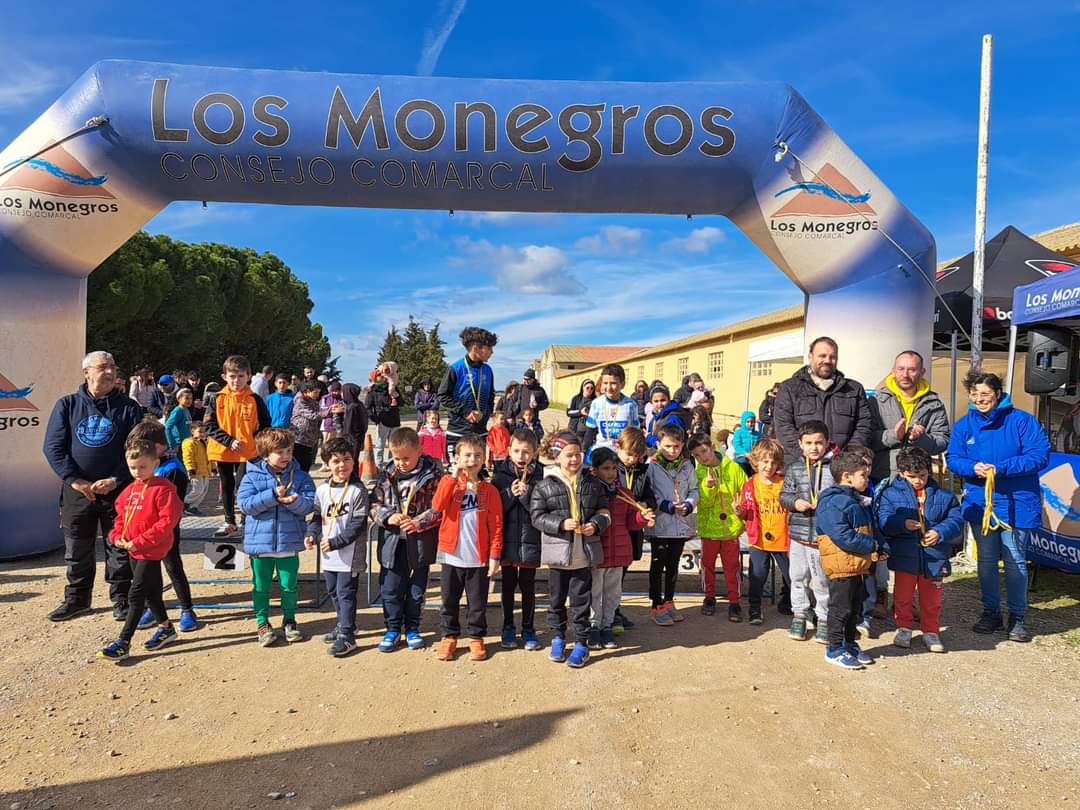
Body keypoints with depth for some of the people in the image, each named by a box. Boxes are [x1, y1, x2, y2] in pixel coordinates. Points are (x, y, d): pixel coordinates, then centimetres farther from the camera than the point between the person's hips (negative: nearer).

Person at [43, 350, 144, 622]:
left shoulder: (129, 407, -1)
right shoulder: (67, 405, 3)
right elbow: (53, 447, 0)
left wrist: (115, 480, -14)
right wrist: (74, 480, -11)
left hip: (117, 490, -1)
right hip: (77, 491, 2)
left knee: (120, 548, 6)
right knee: (77, 550, 13)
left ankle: (121, 598, 20)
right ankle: (77, 598, 29)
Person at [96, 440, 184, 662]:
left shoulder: (162, 488, -16)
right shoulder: (129, 490, 9)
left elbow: (167, 521, -21)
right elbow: (121, 517, 19)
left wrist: (139, 542, -22)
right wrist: (117, 536, 0)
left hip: (151, 551, -8)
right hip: (133, 551, 9)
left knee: (135, 595, -7)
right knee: (150, 592, 19)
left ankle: (123, 643, -1)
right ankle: (165, 627, 35)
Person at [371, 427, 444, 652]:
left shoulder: (432, 473, -10)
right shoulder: (386, 474, -2)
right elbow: (374, 504, 2)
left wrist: (418, 522, -20)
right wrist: (387, 517, -16)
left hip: (421, 541, -2)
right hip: (392, 540, 2)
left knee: (417, 587, 14)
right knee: (391, 588, 8)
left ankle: (412, 628, 31)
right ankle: (393, 629, 26)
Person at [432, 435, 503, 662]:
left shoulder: (489, 490, -2)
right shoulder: (449, 482, 0)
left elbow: (496, 525, -2)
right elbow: (438, 505, -19)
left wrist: (495, 554, -7)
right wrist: (453, 477, -21)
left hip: (479, 558, -1)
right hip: (451, 556, 1)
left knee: (477, 603, 10)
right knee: (449, 600, 12)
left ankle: (476, 637, 25)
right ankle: (449, 636, 28)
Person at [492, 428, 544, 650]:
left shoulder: (540, 476, -4)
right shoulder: (501, 475, -1)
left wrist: (526, 494, -20)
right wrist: (510, 493, -17)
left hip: (530, 540, -1)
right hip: (507, 538, 1)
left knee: (528, 586, 10)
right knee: (508, 584, 13)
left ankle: (528, 629, 25)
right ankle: (508, 628, 28)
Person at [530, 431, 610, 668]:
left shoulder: (591, 483, 2)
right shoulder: (545, 486, -6)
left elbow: (604, 511, 9)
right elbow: (537, 516, -7)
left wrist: (596, 524, -11)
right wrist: (561, 523, -18)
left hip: (584, 551, 1)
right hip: (558, 551, -1)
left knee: (581, 599, 9)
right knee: (556, 598, 14)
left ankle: (581, 643, 22)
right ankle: (558, 637, 33)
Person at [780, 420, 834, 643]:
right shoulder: (794, 468, 4)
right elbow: (784, 495, 6)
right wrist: (795, 502, -14)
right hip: (799, 532, 3)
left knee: (823, 580, 8)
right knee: (798, 577, 14)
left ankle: (824, 619, 23)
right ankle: (799, 614, 29)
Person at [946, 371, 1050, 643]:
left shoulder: (1021, 420, -7)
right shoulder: (964, 425, 3)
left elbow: (1040, 454, -14)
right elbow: (953, 458, 3)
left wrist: (1001, 469, -22)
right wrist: (973, 468, -19)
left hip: (1017, 504, -3)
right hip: (980, 504, 3)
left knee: (1016, 561, 3)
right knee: (986, 561, 13)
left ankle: (1017, 618, 18)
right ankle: (991, 613, 27)